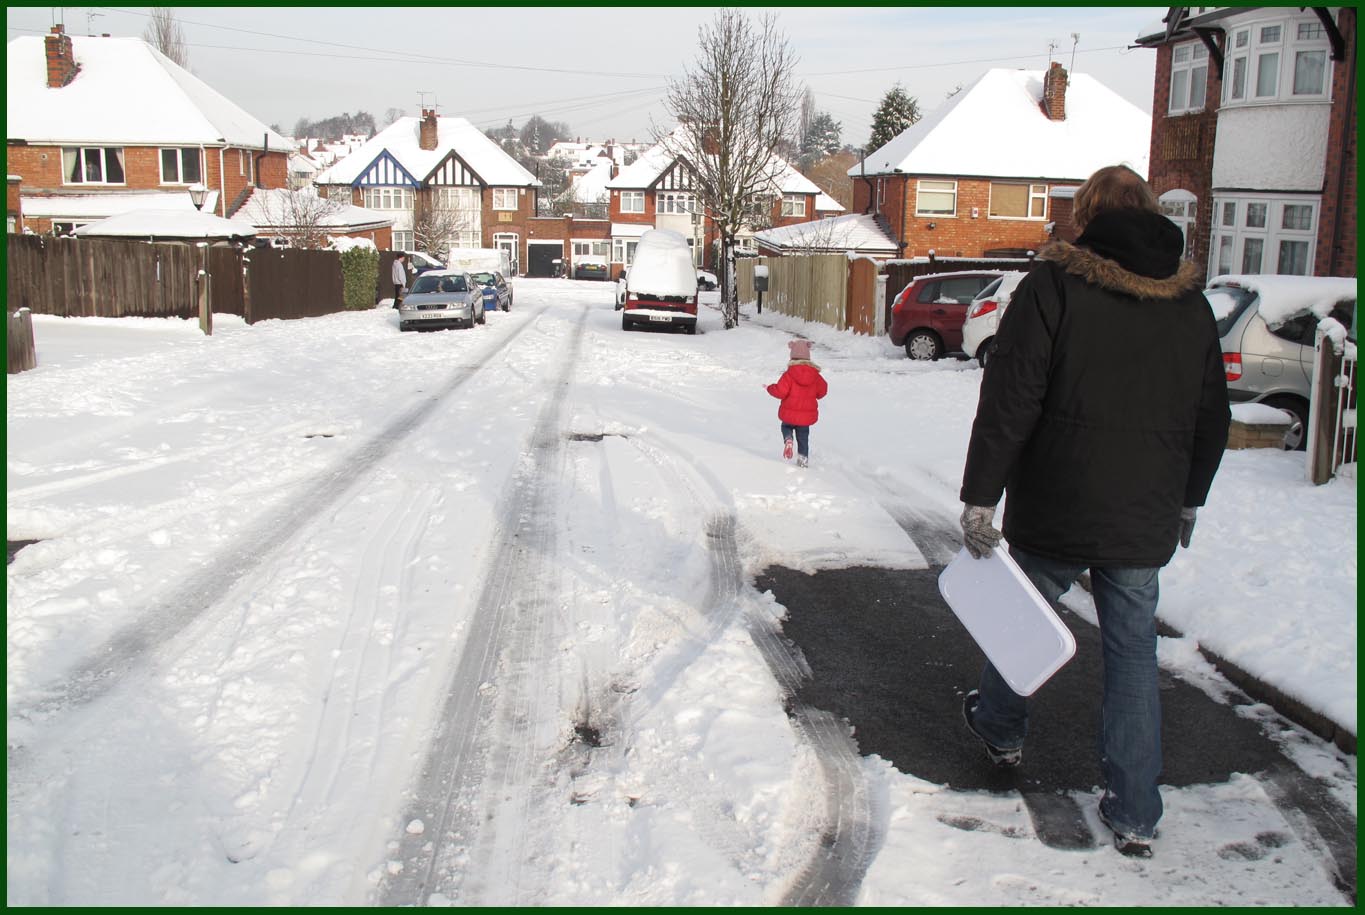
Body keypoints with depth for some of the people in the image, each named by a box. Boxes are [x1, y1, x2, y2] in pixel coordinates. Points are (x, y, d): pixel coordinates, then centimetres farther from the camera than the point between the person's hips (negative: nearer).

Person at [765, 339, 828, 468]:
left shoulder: (789, 374, -18)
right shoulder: (815, 375, -6)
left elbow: (781, 392, -19)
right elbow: (823, 390, 5)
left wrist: (770, 388, 1)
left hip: (789, 413, -2)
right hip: (807, 415, 2)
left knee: (786, 427, 25)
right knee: (803, 438, 16)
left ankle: (788, 440, -5)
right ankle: (803, 460, 18)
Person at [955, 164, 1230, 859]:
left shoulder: (1054, 285, -9)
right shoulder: (1191, 301, 7)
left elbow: (1008, 401, -15)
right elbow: (1213, 417, 15)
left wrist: (980, 496, -12)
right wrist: (1189, 498, 27)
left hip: (1055, 513, -3)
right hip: (1145, 521, 4)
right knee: (1134, 651, 10)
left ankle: (999, 728, 41)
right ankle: (1134, 816, 13)